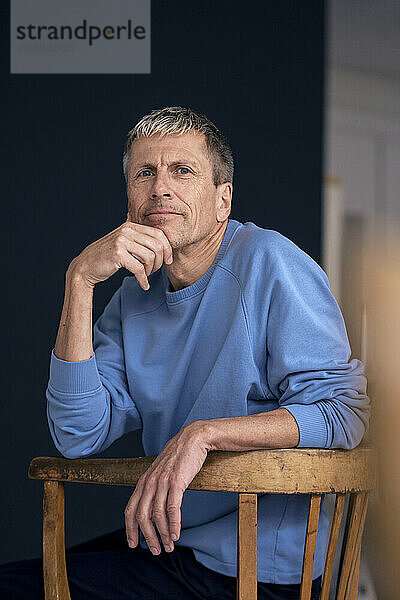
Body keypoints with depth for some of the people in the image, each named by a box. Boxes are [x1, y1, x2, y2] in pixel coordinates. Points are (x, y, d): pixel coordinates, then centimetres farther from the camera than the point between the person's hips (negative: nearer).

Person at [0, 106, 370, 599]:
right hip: (162, 538, 6)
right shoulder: (136, 293, 8)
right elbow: (78, 437, -6)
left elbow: (343, 410, -20)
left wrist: (202, 433, -30)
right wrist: (80, 282, -13)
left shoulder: (269, 263, -12)